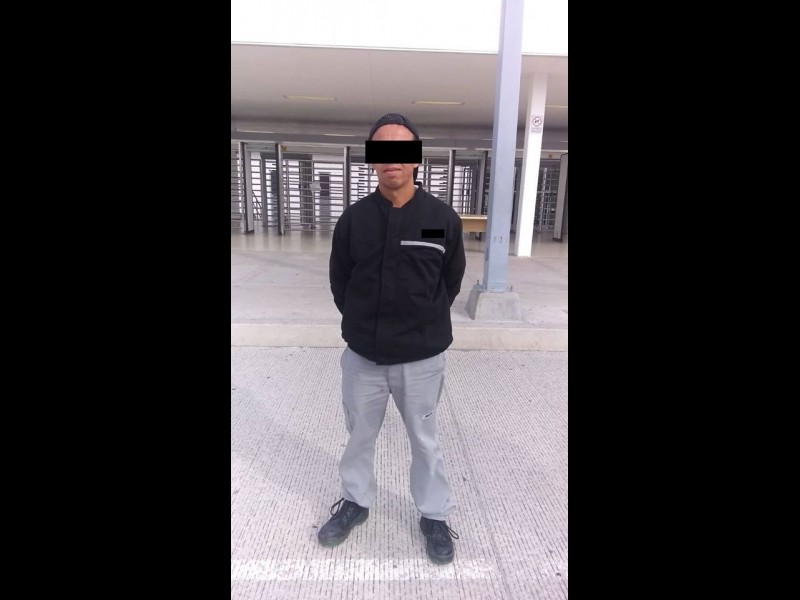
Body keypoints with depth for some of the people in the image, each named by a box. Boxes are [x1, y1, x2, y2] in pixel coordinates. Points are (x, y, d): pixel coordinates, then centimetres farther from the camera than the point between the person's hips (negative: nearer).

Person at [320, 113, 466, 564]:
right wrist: (364, 323, 8)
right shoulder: (353, 219, -5)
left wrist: (422, 325, 8)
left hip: (422, 358, -1)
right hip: (362, 355, 2)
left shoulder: (444, 218, -8)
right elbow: (339, 281, 7)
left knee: (425, 441, 16)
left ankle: (435, 516, 39)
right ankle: (356, 501, 45)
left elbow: (450, 282, 4)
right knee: (359, 435, 20)